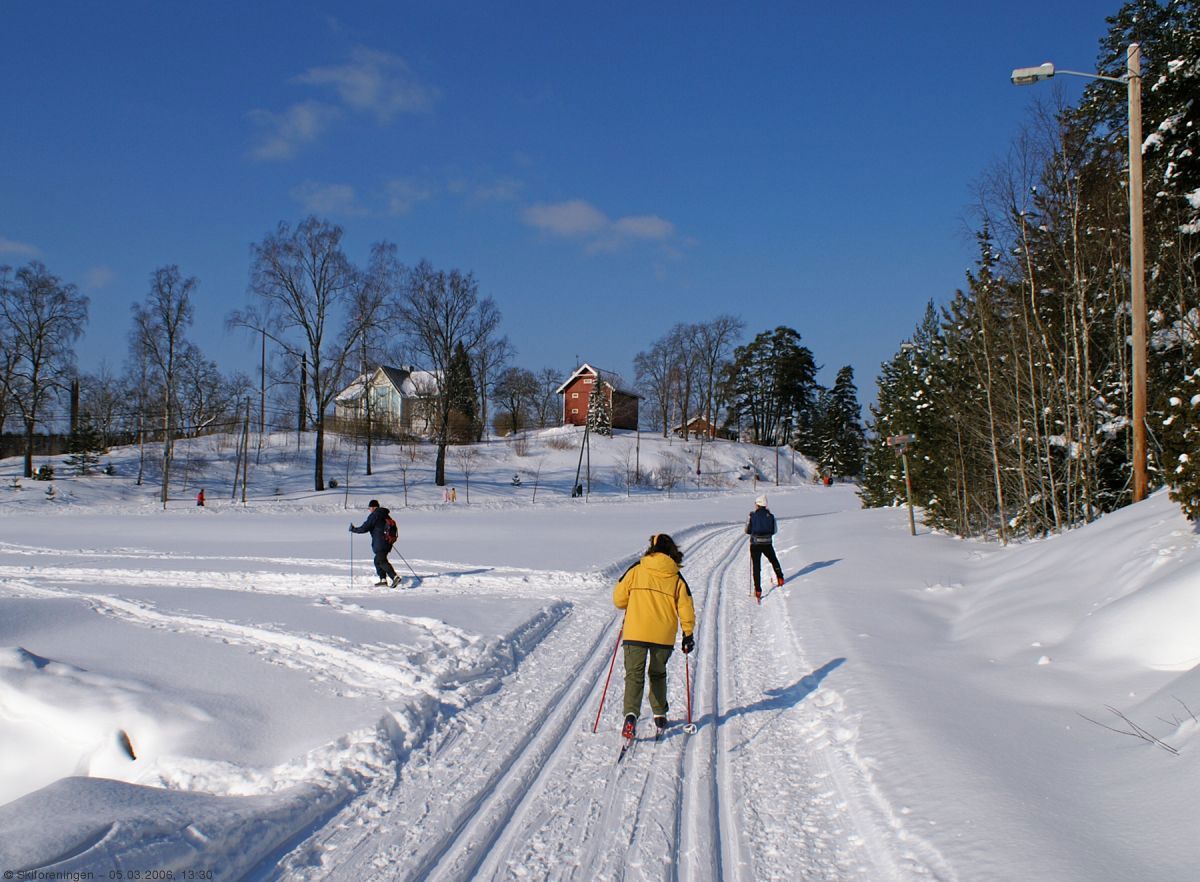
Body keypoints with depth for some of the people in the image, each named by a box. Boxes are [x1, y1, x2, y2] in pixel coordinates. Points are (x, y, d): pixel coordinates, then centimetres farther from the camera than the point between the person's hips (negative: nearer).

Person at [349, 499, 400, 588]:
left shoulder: (373, 516, -8)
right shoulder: (385, 515, 17)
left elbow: (364, 528, -10)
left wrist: (353, 529, 4)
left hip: (380, 543, -9)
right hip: (387, 542, 9)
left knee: (382, 561, -13)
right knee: (378, 561, 18)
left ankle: (395, 577, -28)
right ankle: (383, 579, 13)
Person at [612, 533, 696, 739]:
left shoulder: (636, 570, -2)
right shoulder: (677, 578, 2)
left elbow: (619, 599, 1)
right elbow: (686, 608, 3)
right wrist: (688, 634, 13)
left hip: (635, 633, -2)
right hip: (664, 636, 2)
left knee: (634, 674, -1)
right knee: (658, 674, 21)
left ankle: (631, 714, -21)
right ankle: (659, 715, 25)